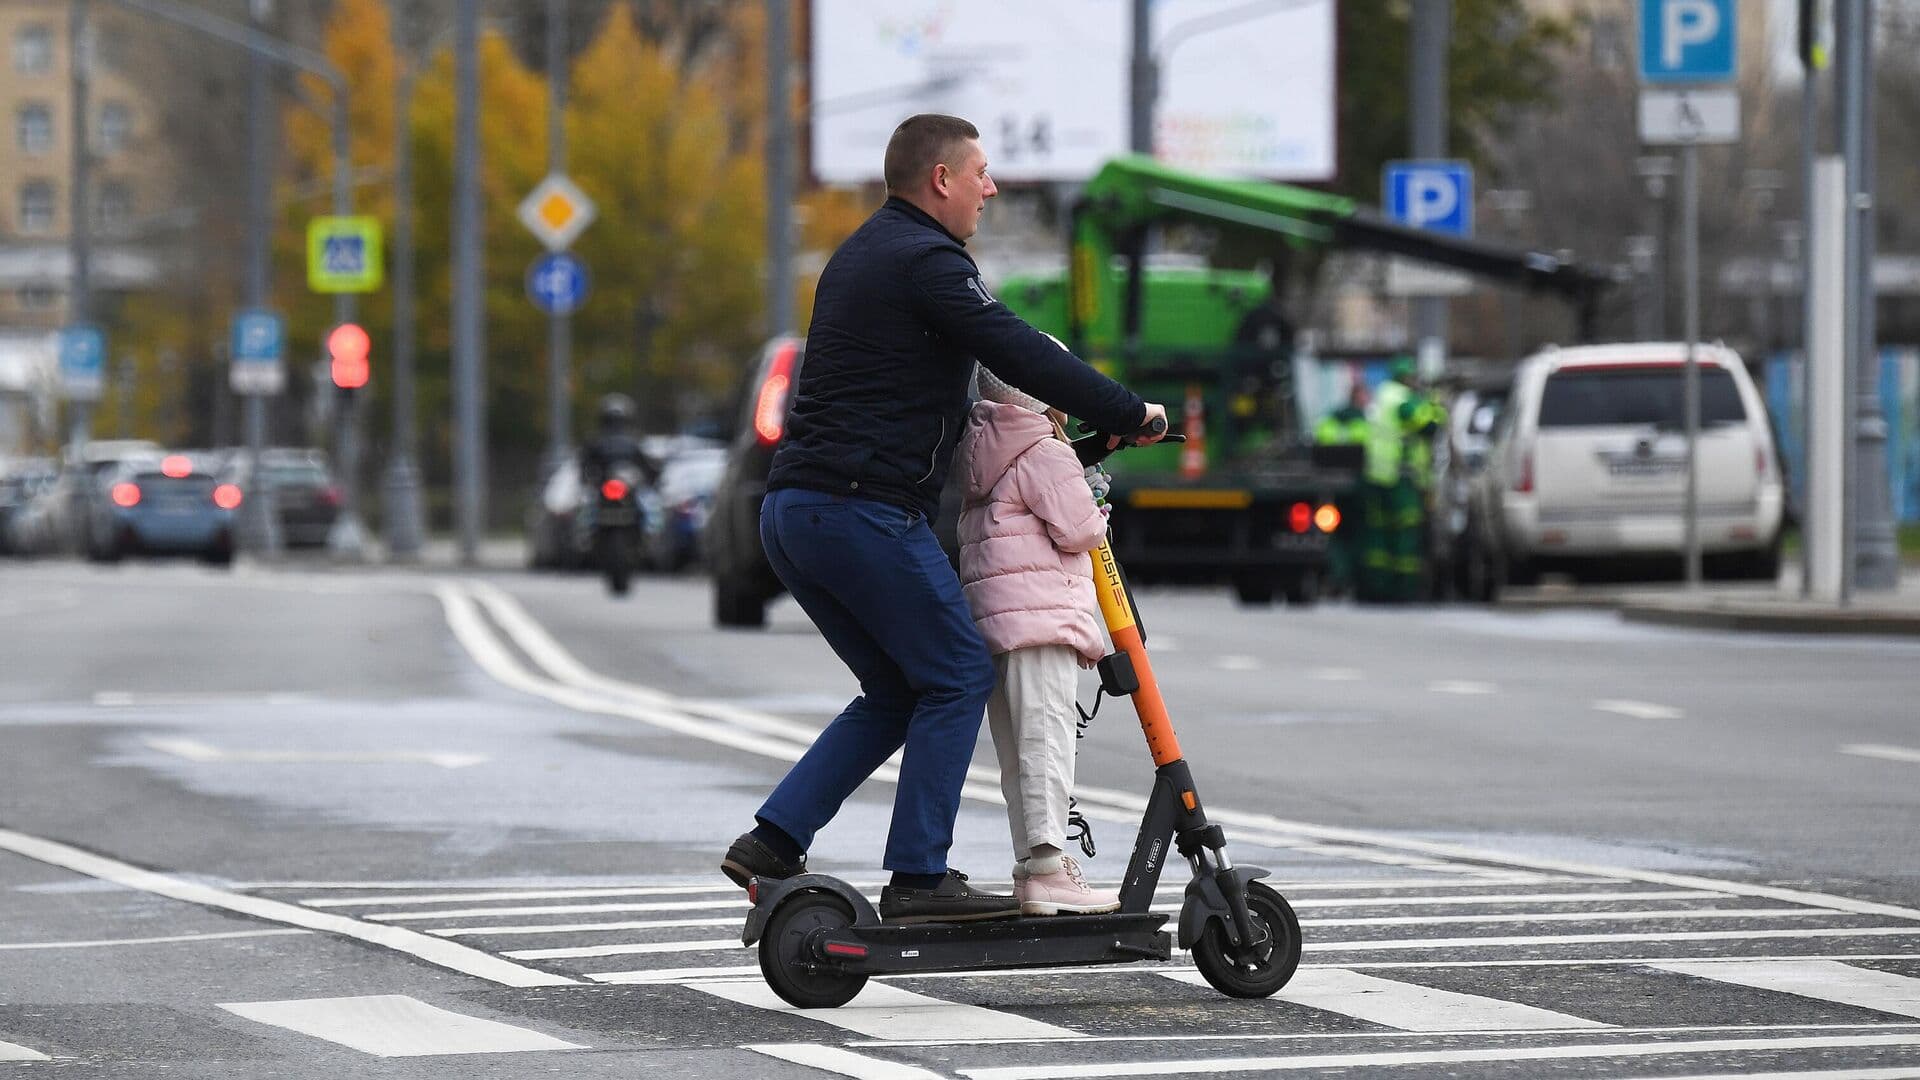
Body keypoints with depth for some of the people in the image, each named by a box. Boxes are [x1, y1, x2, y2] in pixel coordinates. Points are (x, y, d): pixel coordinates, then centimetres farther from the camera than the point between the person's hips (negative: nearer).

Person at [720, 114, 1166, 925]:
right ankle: (918, 879, -4)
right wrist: (1129, 413, -6)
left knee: (896, 691, 16)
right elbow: (1019, 355, -15)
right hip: (863, 510, -10)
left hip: (790, 512, 10)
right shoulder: (926, 260, -9)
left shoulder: (862, 254, 23)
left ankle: (772, 842, 8)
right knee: (958, 676, -2)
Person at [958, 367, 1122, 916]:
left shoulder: (984, 454, 20)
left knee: (1017, 755, 11)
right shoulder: (1045, 453, -7)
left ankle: (1029, 867, 14)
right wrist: (1097, 516, 10)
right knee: (1046, 738, -13)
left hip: (988, 617, 9)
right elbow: (1075, 529, -12)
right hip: (1040, 610, -9)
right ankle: (1048, 870, -19)